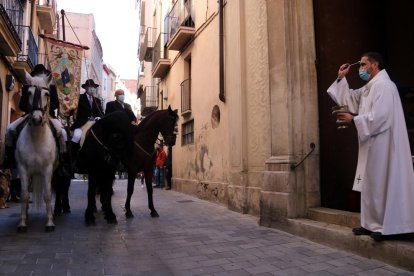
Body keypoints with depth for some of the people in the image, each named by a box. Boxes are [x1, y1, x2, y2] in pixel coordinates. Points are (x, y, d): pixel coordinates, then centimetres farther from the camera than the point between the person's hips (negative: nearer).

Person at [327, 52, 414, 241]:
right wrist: (341, 79, 15)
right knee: (372, 184, 11)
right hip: (372, 144, 10)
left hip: (382, 144, -10)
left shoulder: (383, 85, -13)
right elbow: (348, 99, 22)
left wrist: (353, 120, -15)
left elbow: (379, 116, -23)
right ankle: (373, 224, 18)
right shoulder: (369, 88, 18)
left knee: (382, 184, -4)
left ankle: (388, 226, 7)